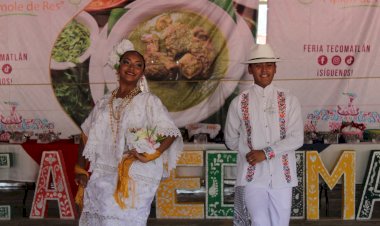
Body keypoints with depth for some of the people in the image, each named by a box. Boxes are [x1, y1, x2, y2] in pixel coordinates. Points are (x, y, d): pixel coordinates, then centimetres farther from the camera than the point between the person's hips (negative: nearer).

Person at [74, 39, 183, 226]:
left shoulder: (149, 101, -3)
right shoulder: (104, 102, 11)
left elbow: (171, 134, -8)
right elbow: (87, 135, 18)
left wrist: (151, 156, -19)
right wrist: (81, 170, 12)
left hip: (133, 180, -4)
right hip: (101, 179, 4)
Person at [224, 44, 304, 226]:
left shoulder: (289, 100, 3)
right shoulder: (239, 103, 3)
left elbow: (297, 138, -5)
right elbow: (231, 139, 12)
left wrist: (267, 153, -13)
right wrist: (250, 153, 4)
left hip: (282, 175, 1)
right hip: (253, 176, -1)